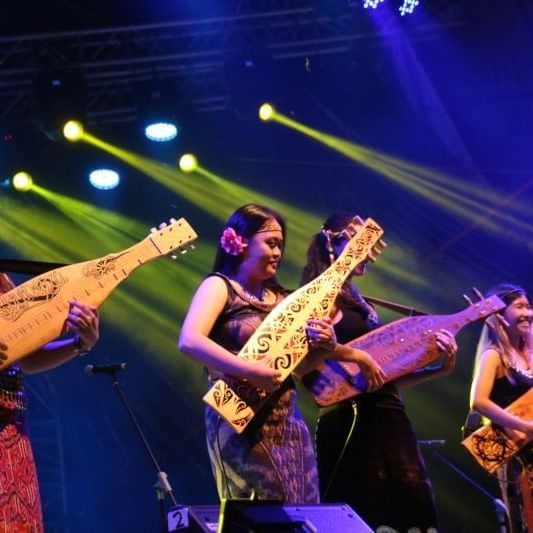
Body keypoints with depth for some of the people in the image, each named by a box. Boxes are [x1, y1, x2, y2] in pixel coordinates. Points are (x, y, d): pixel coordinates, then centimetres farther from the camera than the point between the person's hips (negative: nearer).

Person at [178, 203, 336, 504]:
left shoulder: (278, 297, 15)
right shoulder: (219, 286, -4)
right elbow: (189, 341, -21)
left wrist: (323, 344, -6)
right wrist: (249, 371, -26)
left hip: (287, 421, 7)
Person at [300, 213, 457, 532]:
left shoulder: (358, 302, 20)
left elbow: (388, 379, 16)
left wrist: (441, 369, 6)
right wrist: (356, 356, -23)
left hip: (386, 420, 8)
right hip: (352, 423, -8)